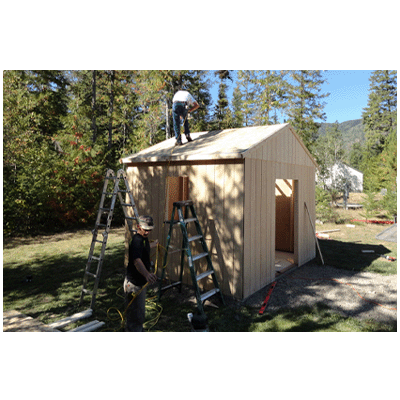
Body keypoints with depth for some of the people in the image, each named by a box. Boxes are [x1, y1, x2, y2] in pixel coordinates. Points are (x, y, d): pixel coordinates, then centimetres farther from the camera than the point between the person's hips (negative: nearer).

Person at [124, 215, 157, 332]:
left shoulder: (144, 239, 6)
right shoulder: (137, 241, -26)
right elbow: (137, 260, -44)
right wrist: (147, 274, -60)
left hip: (141, 282, 10)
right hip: (134, 284, -10)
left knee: (140, 312, 26)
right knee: (135, 314, 0)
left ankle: (139, 330, 44)